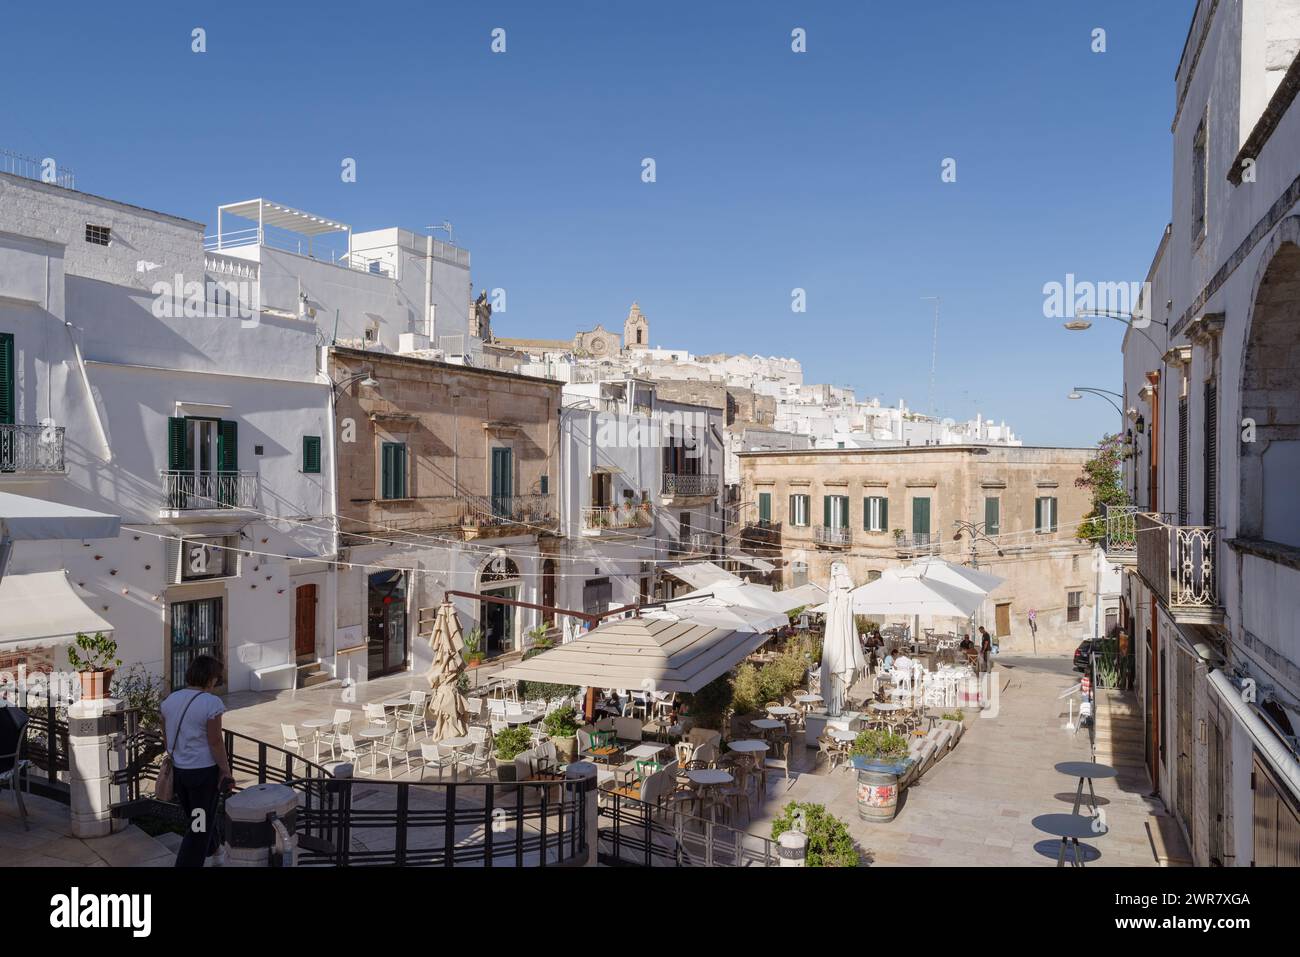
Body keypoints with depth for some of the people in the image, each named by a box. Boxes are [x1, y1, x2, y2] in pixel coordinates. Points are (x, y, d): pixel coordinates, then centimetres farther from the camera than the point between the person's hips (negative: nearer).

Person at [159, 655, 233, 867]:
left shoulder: (170, 700, 1)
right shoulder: (211, 703, -19)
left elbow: (166, 736, 10)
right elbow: (216, 742, -17)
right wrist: (226, 770, -7)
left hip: (178, 770, 7)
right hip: (204, 771, -7)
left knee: (194, 814, 26)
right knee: (198, 826, 6)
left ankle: (211, 850, 44)